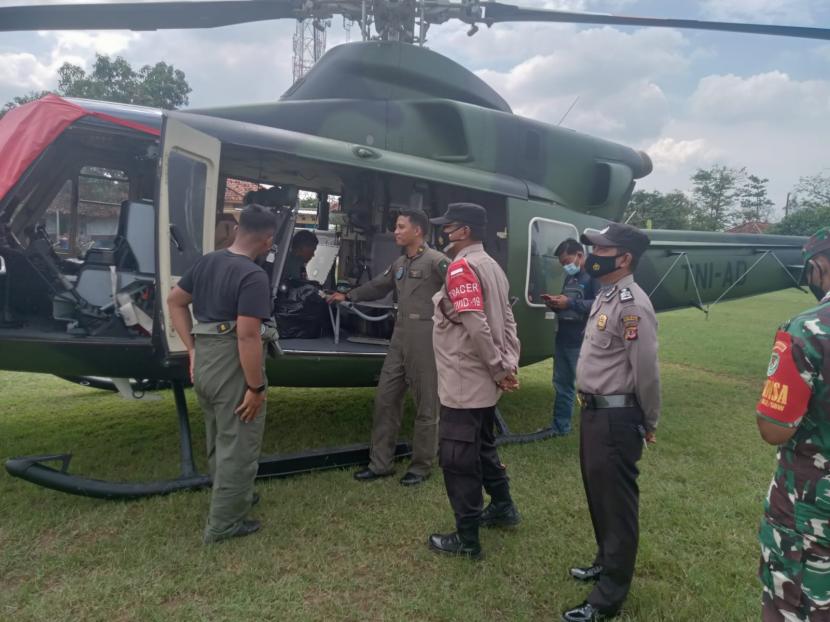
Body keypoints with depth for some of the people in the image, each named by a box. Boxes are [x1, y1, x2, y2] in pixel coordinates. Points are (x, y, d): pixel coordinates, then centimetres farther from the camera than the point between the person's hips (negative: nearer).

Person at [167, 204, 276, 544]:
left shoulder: (207, 261, 8)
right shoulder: (253, 276, -19)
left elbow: (175, 301, 16)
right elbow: (247, 336, -25)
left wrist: (192, 350, 14)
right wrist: (256, 387, -18)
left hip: (204, 361, 9)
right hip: (233, 367, -9)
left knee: (219, 441, 24)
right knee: (238, 447, 6)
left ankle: (234, 496, 43)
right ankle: (224, 523, 18)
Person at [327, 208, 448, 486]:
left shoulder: (436, 261, -10)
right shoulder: (399, 264, 17)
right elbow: (378, 286, 31)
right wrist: (348, 296, 38)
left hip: (426, 336, -9)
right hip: (400, 335, 9)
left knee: (426, 404, 4)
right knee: (385, 398, 11)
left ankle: (421, 466, 18)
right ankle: (381, 463, 22)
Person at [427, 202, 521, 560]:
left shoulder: (461, 268, -18)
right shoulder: (492, 266, 12)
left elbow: (477, 327, -25)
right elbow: (507, 320, 11)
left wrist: (500, 371, -16)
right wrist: (509, 366, 7)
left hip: (464, 382, -10)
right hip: (483, 381, 10)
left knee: (458, 458, 1)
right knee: (483, 447, 24)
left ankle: (466, 538, 11)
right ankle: (502, 507, 40)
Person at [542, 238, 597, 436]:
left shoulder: (594, 276, -11)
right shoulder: (570, 278, 19)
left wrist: (570, 303, -23)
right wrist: (555, 303, 7)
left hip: (582, 343, -9)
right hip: (562, 339, 9)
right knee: (561, 383, 15)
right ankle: (559, 426, 25)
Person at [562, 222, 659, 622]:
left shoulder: (632, 304, -21)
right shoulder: (605, 296, 11)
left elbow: (646, 370, -19)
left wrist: (649, 424, -8)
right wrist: (591, 409, 17)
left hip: (616, 417, -10)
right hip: (594, 411, 10)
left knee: (617, 502, 3)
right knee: (597, 494, 23)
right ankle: (606, 562, 43)